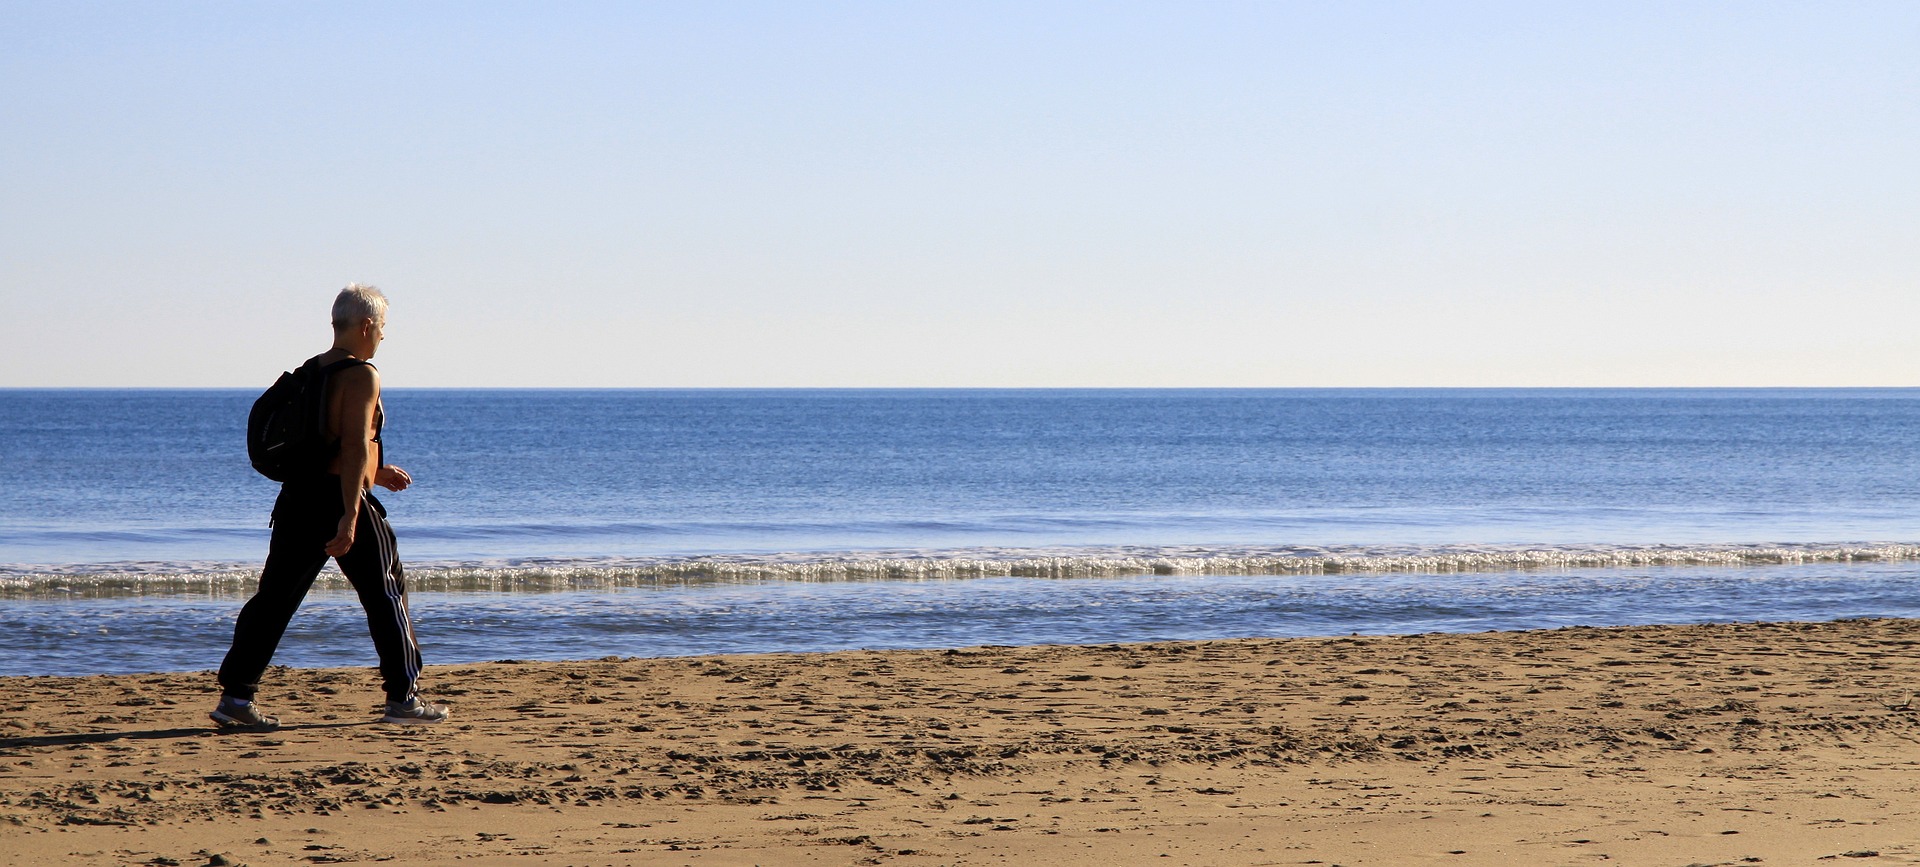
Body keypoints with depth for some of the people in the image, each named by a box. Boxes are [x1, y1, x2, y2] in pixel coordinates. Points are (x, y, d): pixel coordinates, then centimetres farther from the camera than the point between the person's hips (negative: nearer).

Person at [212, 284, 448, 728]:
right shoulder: (361, 375, -10)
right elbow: (354, 445, -19)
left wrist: (373, 473, 30)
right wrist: (350, 516, -24)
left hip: (297, 496, 7)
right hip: (342, 501, -7)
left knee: (275, 596, 7)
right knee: (386, 594, 6)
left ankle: (236, 695, 1)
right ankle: (402, 698, 9)